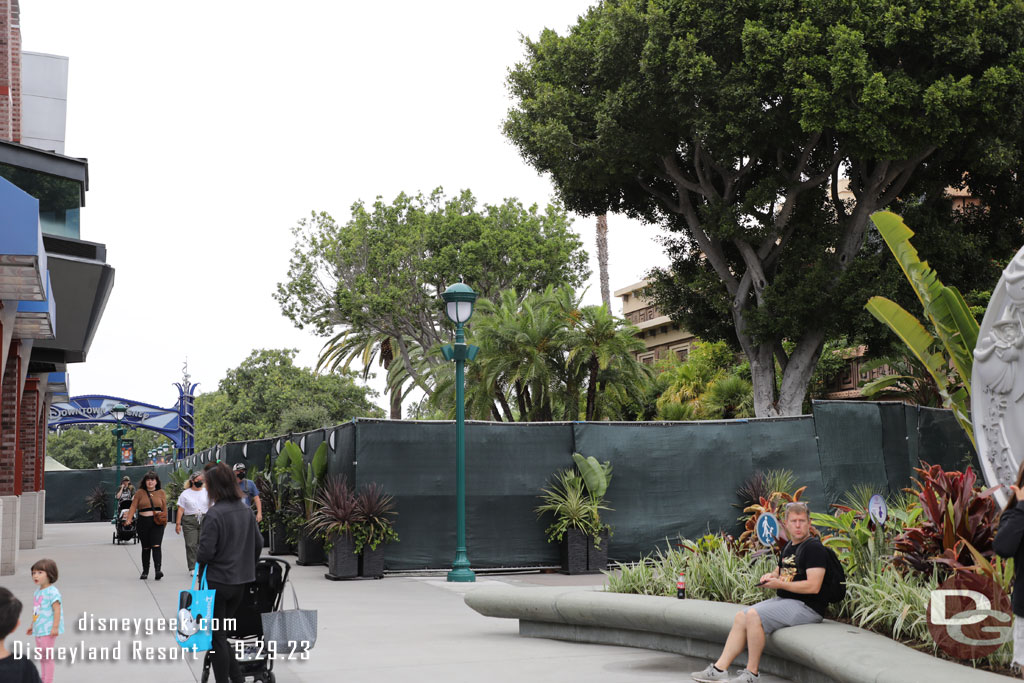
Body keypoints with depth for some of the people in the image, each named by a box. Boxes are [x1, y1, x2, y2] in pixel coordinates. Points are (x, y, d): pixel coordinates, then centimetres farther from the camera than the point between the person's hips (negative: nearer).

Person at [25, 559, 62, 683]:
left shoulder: (52, 592, -15)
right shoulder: (38, 592, 12)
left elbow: (57, 609, -20)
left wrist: (55, 627, -25)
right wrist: (32, 626, 25)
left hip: (48, 630, -9)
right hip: (39, 630, 9)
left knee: (48, 656, -5)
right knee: (41, 656, 17)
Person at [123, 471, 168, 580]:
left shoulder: (161, 493, 8)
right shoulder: (140, 493, 5)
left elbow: (164, 508, 9)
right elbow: (133, 507, 0)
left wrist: (164, 519, -3)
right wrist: (129, 519, -13)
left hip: (157, 523, -1)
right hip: (143, 522, 1)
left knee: (156, 546, -14)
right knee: (146, 548, 9)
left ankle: (158, 570, -22)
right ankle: (145, 571, 20)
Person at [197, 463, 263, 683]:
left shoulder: (214, 514, -18)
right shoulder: (246, 511, 4)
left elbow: (206, 550, -19)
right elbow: (259, 543, 10)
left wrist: (199, 565, 2)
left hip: (217, 581, -7)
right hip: (240, 581, 7)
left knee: (217, 636, 5)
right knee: (223, 632, 19)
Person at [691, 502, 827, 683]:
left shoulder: (814, 548, -13)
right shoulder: (789, 546, 16)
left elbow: (813, 586, -22)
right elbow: (781, 571, 31)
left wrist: (779, 584, -17)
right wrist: (771, 575, 6)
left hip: (807, 607, -9)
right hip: (784, 600, 9)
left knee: (754, 615, -24)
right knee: (741, 616, -3)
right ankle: (720, 668, -6)